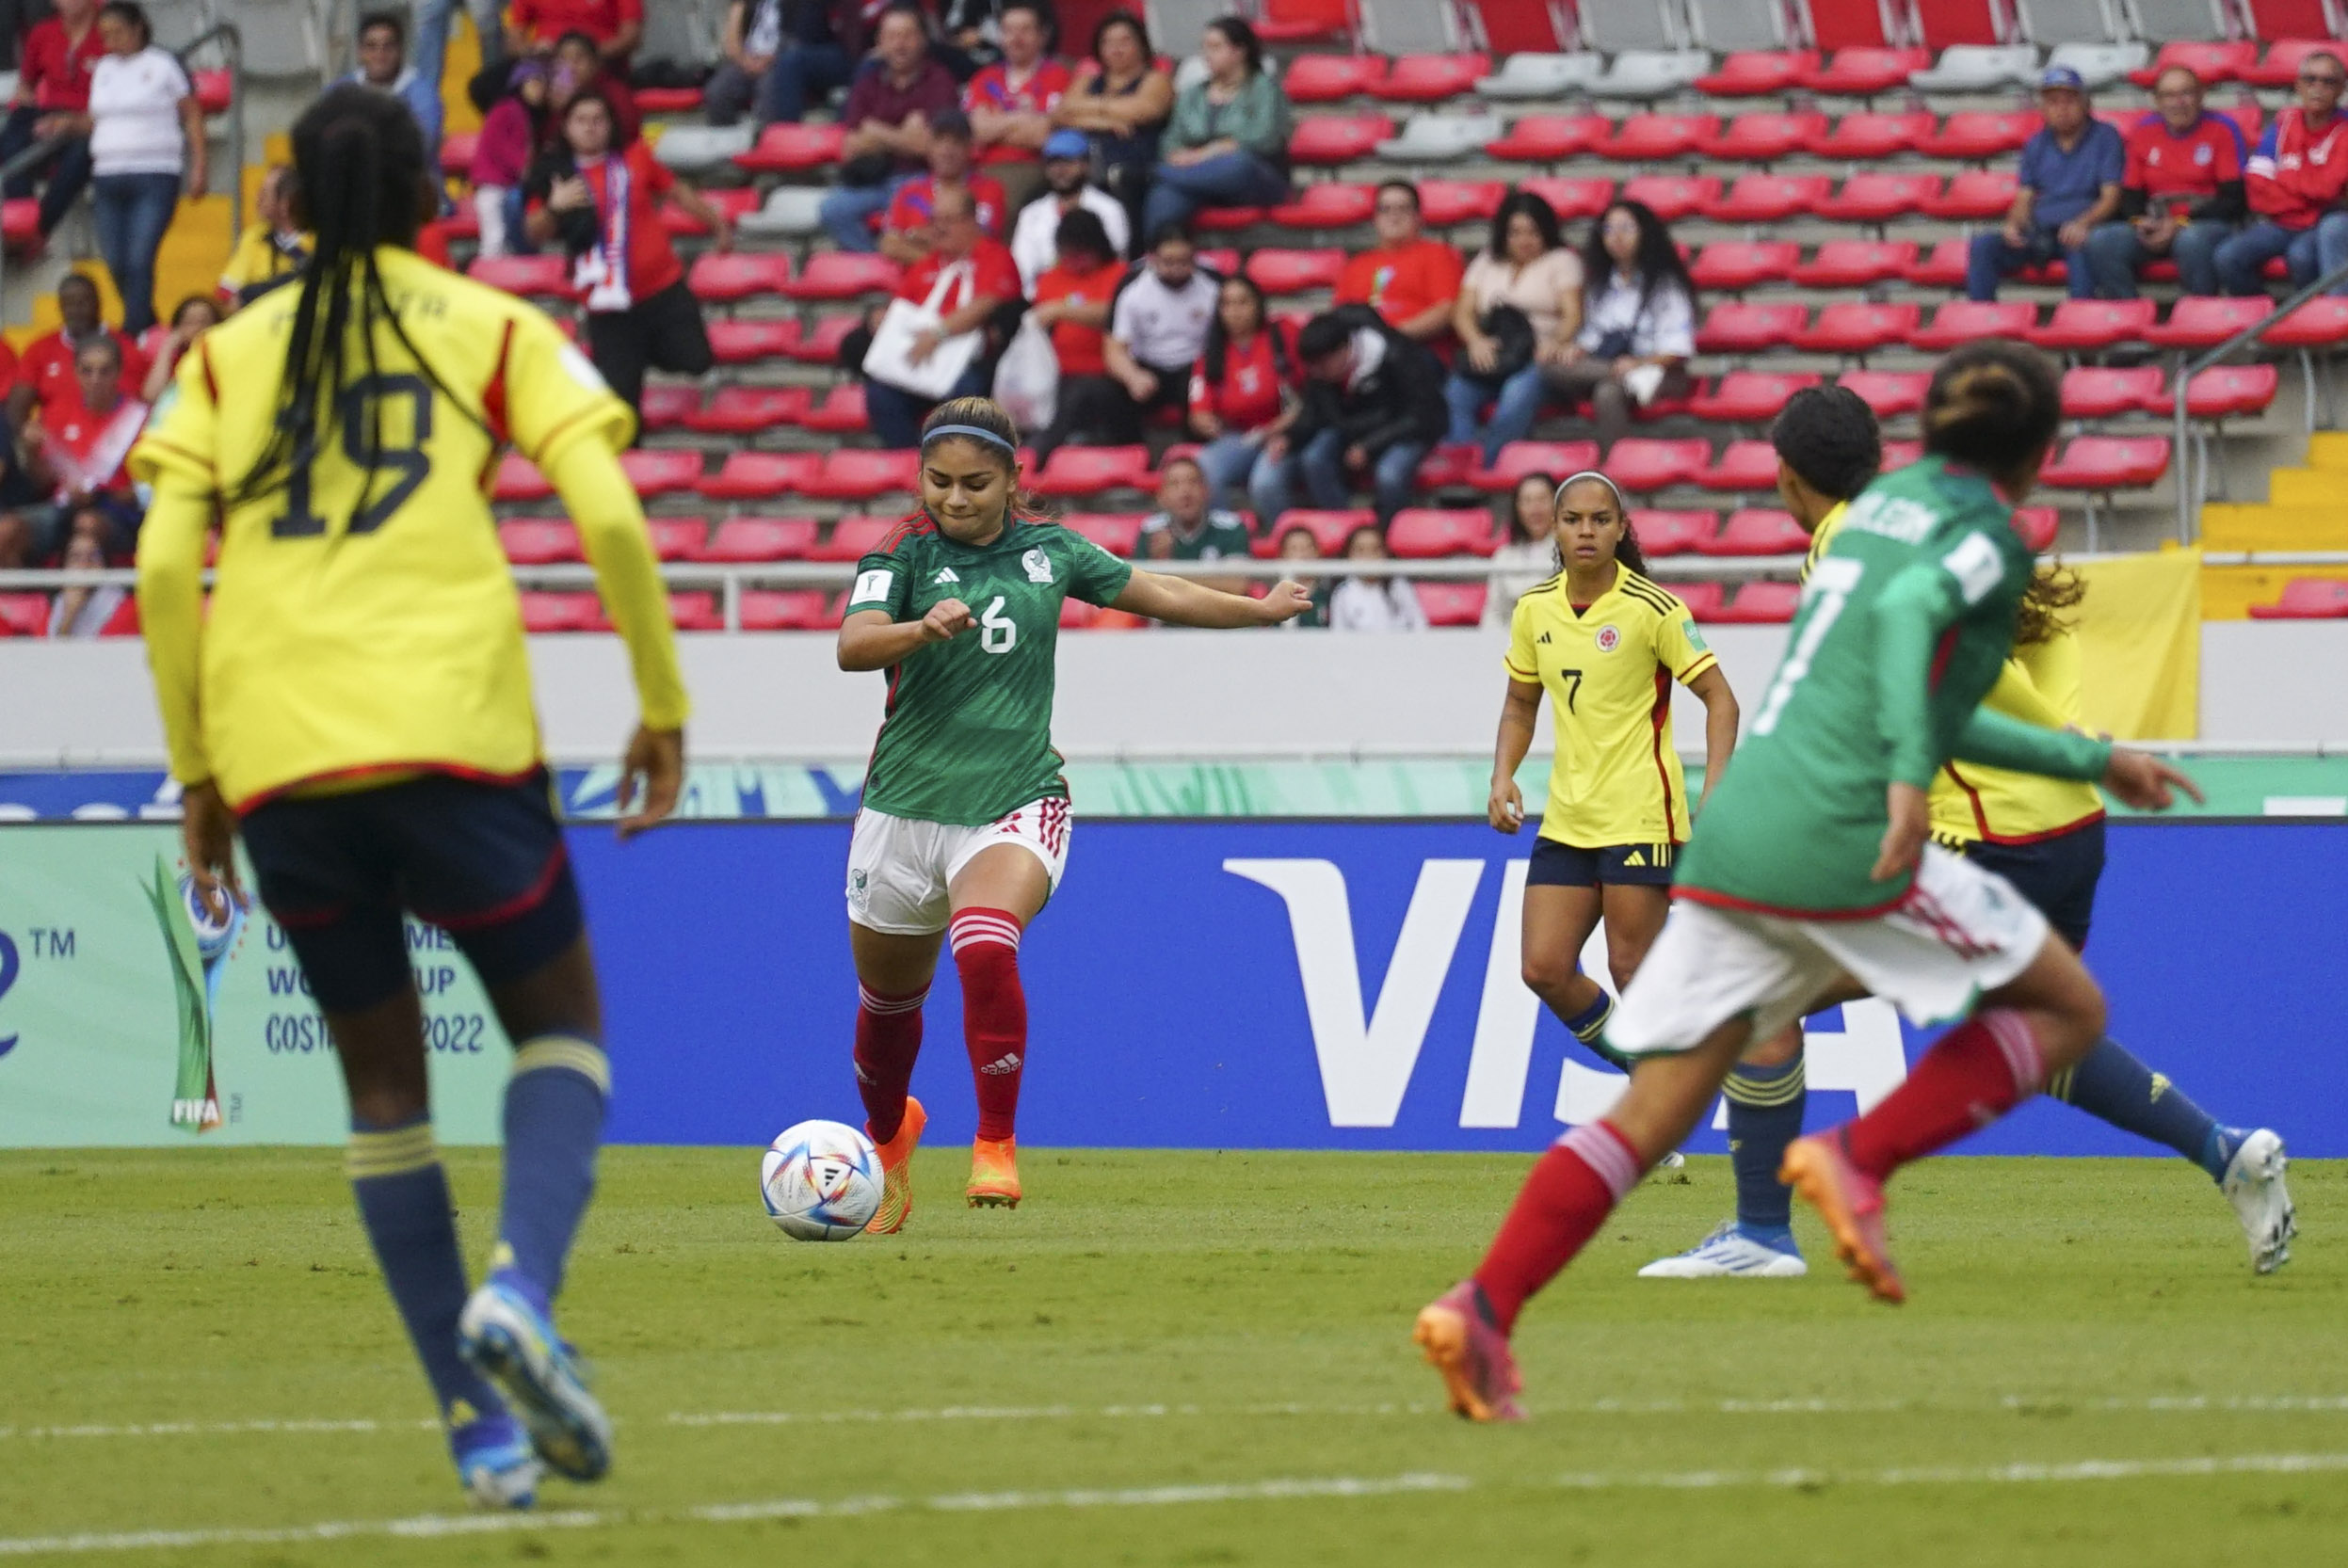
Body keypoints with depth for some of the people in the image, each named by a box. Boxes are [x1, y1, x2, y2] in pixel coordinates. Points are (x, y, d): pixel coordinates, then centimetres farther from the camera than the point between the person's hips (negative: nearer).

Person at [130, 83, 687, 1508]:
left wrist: (197, 776, 12)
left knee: (384, 1078, 14)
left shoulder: (230, 354, 14)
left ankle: (480, 1424, 8)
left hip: (275, 755, 2)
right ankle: (521, 1286, -14)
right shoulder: (493, 331, 9)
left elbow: (165, 568, 5)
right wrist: (664, 711, 7)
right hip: (451, 733, -2)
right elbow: (611, 520, -3)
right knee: (560, 1023, 15)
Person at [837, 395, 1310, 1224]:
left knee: (987, 952, -29)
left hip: (1015, 803, -1)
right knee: (888, 1001, 13)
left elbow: (1157, 593, 21)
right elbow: (853, 645, -21)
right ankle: (889, 1140, 43)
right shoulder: (903, 554, -4)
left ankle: (997, 1144, -17)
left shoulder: (1048, 551, 4)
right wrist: (922, 627, -41)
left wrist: (1262, 609, 32)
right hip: (906, 806, 1)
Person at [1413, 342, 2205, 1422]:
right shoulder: (1986, 533, 1)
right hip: (1839, 845, -7)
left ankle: (1482, 1310, -12)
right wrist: (1908, 779, -28)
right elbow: (1909, 608, -22)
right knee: (2066, 1010, 9)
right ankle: (1857, 1160, -7)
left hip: (1733, 838, 7)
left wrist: (2091, 761, 39)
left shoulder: (1883, 503, 25)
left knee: (1649, 1118, 5)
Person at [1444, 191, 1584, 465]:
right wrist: (1476, 341, -9)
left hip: (1538, 358, -3)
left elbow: (1572, 314, 2)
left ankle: (1482, 464, -43)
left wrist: (1557, 342, -21)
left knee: (1520, 394, -38)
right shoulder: (1487, 262, 24)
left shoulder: (1561, 260, 15)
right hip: (1487, 354, 3)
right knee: (1455, 394, -30)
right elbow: (1463, 312, 14)